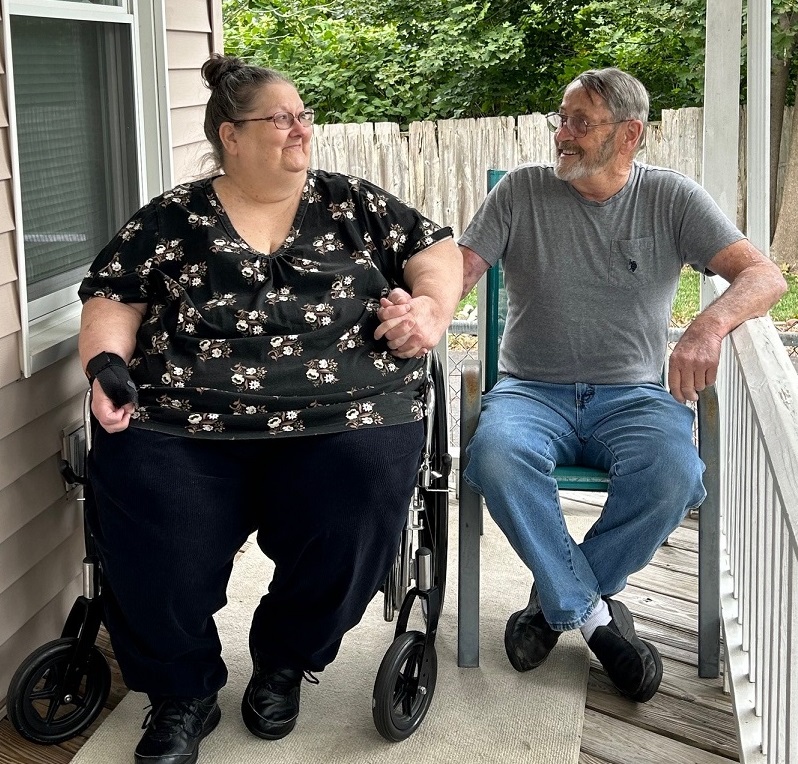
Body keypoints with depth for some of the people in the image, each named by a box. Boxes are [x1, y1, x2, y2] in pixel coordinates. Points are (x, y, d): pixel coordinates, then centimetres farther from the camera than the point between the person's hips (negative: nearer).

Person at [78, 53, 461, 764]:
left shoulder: (353, 203, 17)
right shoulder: (172, 218, 14)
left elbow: (437, 249, 20)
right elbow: (113, 298, 14)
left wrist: (431, 306, 0)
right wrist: (106, 363, -5)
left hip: (341, 418, 1)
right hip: (180, 424, 0)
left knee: (356, 508, -30)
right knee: (145, 515, -29)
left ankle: (285, 660, 4)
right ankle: (183, 694, 2)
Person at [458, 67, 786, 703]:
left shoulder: (671, 198, 3)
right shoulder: (522, 191, 6)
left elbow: (764, 275, -6)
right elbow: (458, 269, -2)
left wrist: (710, 326, -29)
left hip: (632, 394, 0)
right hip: (533, 389, 0)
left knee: (675, 474, -32)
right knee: (495, 454, -34)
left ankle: (559, 598, -6)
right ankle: (593, 614, -14)